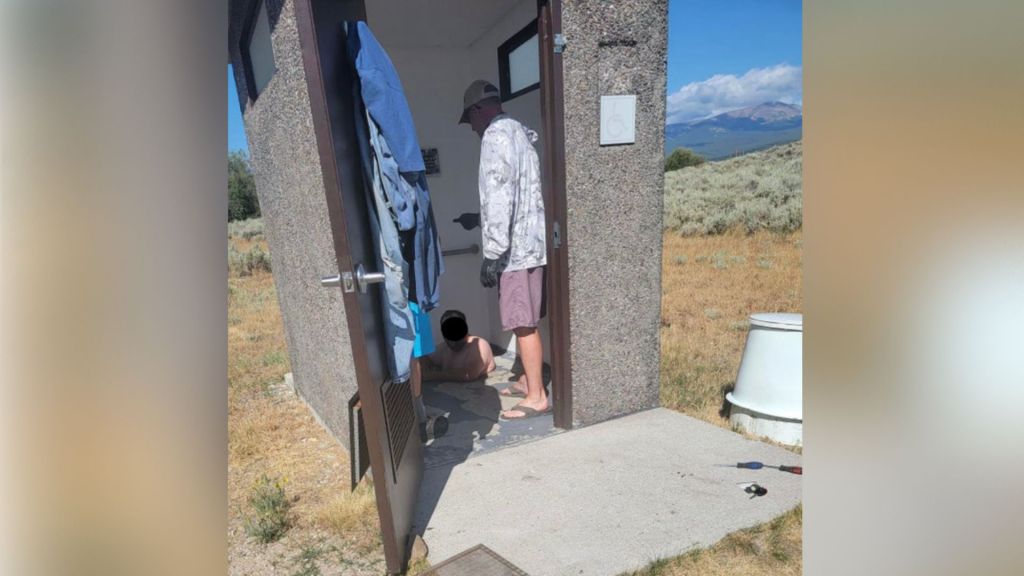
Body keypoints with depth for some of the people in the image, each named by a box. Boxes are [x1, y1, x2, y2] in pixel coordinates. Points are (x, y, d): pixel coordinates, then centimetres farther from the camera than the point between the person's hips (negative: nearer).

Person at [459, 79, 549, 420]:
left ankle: (537, 397, 5)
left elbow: (499, 198, -21)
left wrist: (493, 253, -21)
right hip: (529, 241, 10)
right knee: (526, 322, 17)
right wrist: (479, 220, 33)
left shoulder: (496, 136, -12)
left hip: (516, 246, -10)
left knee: (523, 324, -4)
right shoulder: (519, 132, 18)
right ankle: (530, 381, 29)